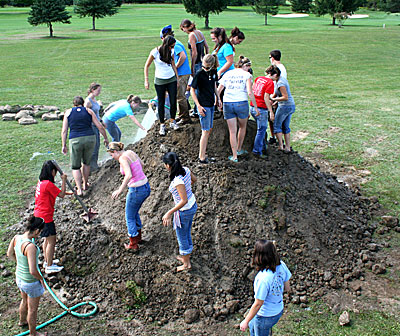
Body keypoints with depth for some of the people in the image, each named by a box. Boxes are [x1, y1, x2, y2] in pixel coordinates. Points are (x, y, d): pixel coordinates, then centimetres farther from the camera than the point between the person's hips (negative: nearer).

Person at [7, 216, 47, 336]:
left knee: (25, 301, 36)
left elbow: (10, 254, 7)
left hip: (19, 277, 8)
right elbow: (33, 271, -36)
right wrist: (41, 278, -16)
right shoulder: (30, 246, -36)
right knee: (32, 309, 18)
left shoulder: (16, 238, -12)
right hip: (31, 283, -8)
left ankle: (22, 321, 62)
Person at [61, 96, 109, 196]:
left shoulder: (68, 112, 8)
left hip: (75, 140, -1)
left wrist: (64, 145, 9)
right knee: (86, 163, 23)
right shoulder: (89, 111, 8)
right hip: (90, 138, 2)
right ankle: (85, 184, 35)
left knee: (75, 166, 12)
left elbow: (64, 131, 4)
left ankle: (79, 189, 3)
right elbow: (100, 126, 6)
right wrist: (106, 138, 18)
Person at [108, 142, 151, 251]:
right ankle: (138, 236, 44)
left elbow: (129, 175, -32)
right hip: (146, 187, 8)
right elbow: (141, 164, 25)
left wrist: (120, 190, -26)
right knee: (135, 213, 30)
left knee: (130, 217, 14)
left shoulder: (123, 158, -18)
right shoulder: (131, 152, 7)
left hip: (136, 191, -8)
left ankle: (133, 244, 24)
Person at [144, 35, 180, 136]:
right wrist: (146, 81, -7)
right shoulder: (155, 52, -14)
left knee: (173, 102, -1)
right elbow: (147, 66, -4)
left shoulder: (171, 51, 0)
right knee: (161, 103, 3)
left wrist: (177, 78, 13)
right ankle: (162, 125, 15)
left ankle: (172, 122, 19)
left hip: (172, 79, 3)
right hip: (160, 81, -3)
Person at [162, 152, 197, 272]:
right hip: (193, 205, 8)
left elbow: (184, 201, -34)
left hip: (184, 211, -8)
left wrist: (169, 213, -32)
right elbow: (194, 179, 10)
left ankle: (186, 264, 34)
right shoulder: (185, 170, -10)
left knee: (182, 237, 15)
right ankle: (186, 256, 49)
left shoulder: (178, 181, -34)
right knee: (187, 233, 28)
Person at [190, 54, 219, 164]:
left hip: (211, 104, 8)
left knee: (209, 129, 13)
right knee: (206, 131, -7)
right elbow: (192, 90, -11)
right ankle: (202, 158, 0)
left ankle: (202, 154, 23)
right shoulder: (199, 74, -15)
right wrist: (198, 106, -16)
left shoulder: (214, 72, 4)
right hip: (203, 105, -7)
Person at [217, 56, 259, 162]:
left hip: (227, 104, 3)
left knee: (232, 131, 7)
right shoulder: (246, 75, 0)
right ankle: (239, 149, 37)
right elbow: (249, 93, -11)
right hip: (241, 103, -3)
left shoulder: (227, 74, 12)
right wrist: (256, 107, -6)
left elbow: (218, 91, 8)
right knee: (242, 127, 23)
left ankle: (234, 156, 7)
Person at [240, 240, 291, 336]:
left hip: (265, 316, -7)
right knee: (252, 325, 32)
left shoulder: (263, 279, -38)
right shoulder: (281, 265, -18)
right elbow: (287, 288, -3)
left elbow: (258, 304, -26)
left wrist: (246, 321, -11)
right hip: (279, 310, 7)